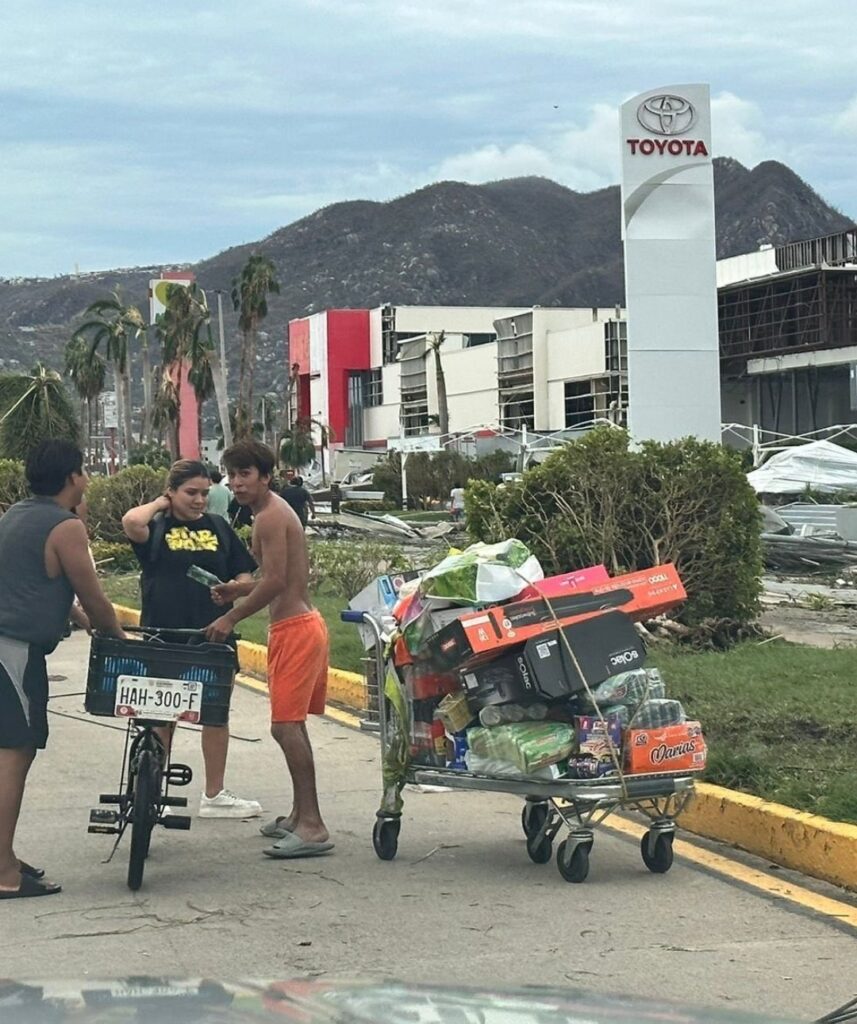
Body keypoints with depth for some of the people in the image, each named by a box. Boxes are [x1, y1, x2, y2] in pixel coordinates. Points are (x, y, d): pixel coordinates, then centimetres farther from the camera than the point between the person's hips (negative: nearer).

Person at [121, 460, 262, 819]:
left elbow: (244, 574, 11)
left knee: (216, 714, 8)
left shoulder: (218, 527, 9)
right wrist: (160, 504, -6)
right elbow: (131, 523, -24)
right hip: (163, 637, -3)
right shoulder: (156, 527, -1)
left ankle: (214, 795, 18)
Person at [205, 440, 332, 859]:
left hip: (294, 630, -11)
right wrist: (238, 590, 14)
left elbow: (275, 581, -21)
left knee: (285, 725, -12)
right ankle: (301, 815, 28)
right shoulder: (275, 511, 17)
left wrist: (231, 617, -13)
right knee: (291, 723, 18)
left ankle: (312, 827, -14)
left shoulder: (270, 516, -15)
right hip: (301, 624, 11)